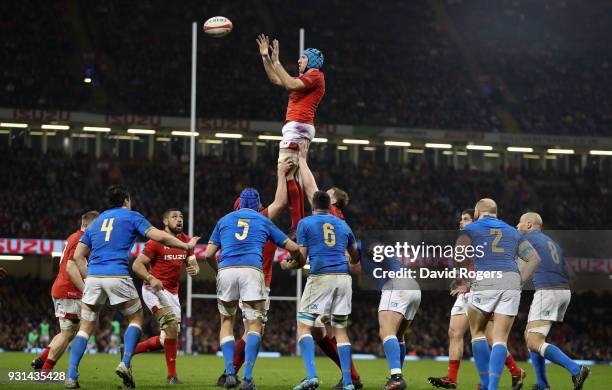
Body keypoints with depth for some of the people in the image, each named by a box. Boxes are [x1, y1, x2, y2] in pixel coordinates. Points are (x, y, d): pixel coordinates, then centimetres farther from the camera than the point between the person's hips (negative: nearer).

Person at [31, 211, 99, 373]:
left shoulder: (74, 238, 18)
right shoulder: (81, 240, -14)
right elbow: (71, 267, -24)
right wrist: (85, 291, -26)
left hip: (59, 290, 10)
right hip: (69, 293, -10)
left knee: (68, 333, 18)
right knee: (68, 334, -3)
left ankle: (41, 360, 17)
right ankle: (45, 370, -1)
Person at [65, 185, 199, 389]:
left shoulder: (96, 221, 23)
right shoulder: (131, 216, 10)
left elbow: (78, 256, 18)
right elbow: (158, 236, -2)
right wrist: (186, 246, 7)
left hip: (93, 277, 4)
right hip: (117, 276, -4)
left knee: (86, 328, 9)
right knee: (136, 318, 15)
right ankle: (125, 364, -3)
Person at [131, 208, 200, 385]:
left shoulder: (186, 241, 8)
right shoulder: (156, 241, -11)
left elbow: (193, 263, 14)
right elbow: (137, 265, -11)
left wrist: (194, 269, -12)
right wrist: (151, 279, -29)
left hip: (172, 293, 8)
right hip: (154, 289, -8)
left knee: (168, 339, 8)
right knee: (172, 324, -24)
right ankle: (172, 375, -18)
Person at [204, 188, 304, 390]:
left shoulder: (225, 220, 24)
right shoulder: (264, 221, 23)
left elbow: (208, 254, 18)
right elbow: (293, 248, 24)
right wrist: (301, 262, 45)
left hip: (226, 270, 2)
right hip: (252, 271, -1)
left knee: (226, 322, 18)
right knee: (255, 325, 2)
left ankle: (230, 373, 4)